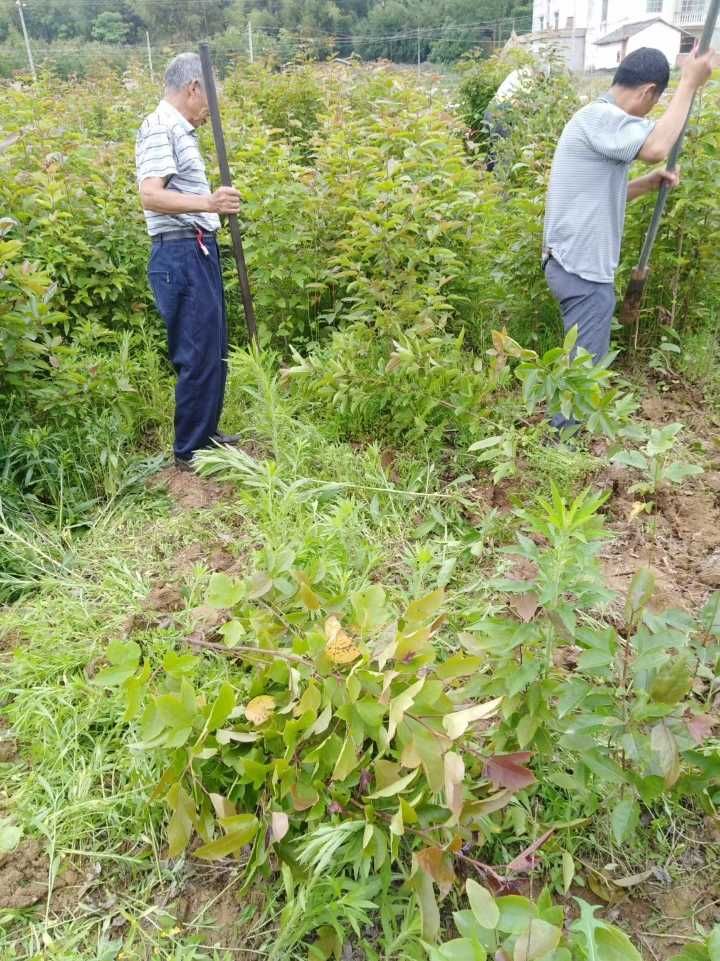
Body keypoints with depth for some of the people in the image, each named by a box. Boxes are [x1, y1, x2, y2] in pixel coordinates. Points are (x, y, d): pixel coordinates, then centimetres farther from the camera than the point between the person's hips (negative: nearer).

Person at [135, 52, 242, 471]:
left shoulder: (179, 129, 18)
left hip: (198, 251, 10)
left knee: (213, 350, 16)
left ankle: (205, 433, 29)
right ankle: (189, 450, 6)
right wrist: (207, 203, -38)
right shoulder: (160, 128, -12)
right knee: (198, 354, -7)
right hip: (182, 255, -10)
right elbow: (150, 196, -25)